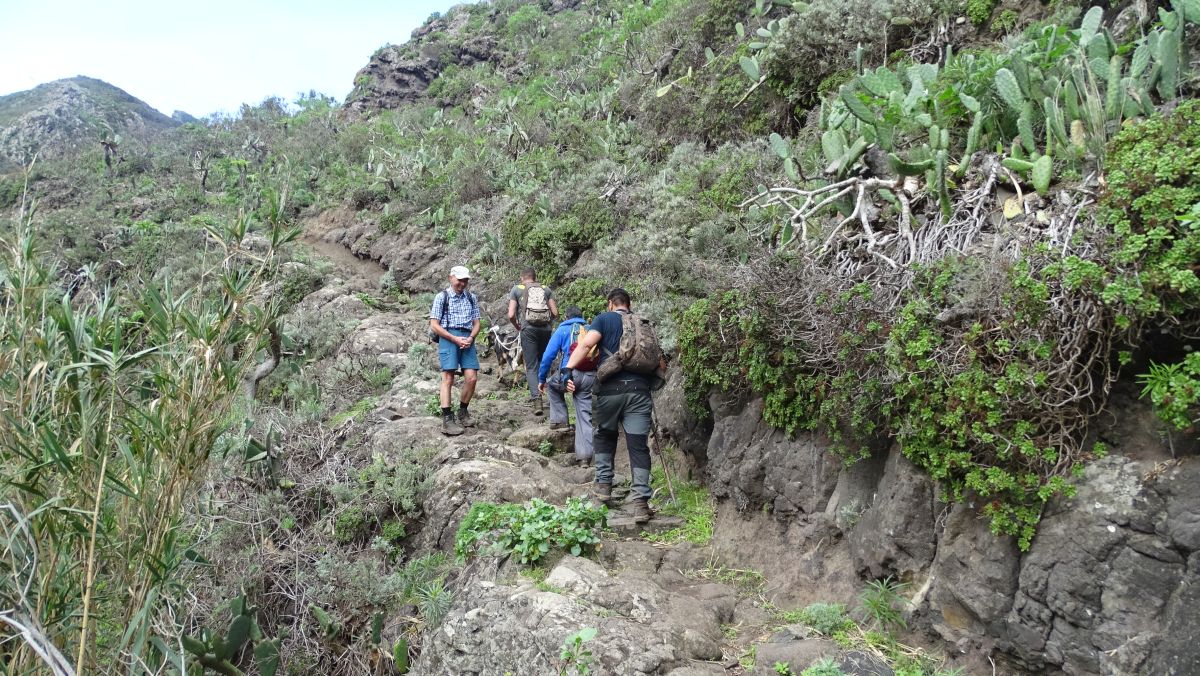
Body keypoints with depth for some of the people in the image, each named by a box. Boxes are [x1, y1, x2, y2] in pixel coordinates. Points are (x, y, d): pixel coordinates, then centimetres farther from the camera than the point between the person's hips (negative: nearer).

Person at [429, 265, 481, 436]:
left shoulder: (472, 298, 15)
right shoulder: (441, 297, 2)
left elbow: (476, 323, 17)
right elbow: (434, 326, -2)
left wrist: (470, 338, -4)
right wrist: (455, 339, -11)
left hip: (467, 339, 4)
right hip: (448, 337, -4)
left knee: (472, 378, -4)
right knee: (448, 378, -10)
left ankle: (463, 412, 17)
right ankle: (447, 420, -12)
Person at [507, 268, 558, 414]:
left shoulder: (517, 289, 9)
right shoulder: (546, 289, 15)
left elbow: (511, 315, 1)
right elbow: (555, 313, 8)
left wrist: (517, 327, 19)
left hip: (528, 329, -2)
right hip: (545, 329, 2)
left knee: (531, 366, -1)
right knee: (542, 363, 16)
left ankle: (537, 398, -15)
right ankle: (536, 394, 19)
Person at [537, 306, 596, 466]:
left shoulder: (562, 330, 10)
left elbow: (548, 356, 4)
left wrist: (541, 379, 13)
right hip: (591, 378, 3)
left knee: (552, 385, 31)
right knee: (585, 416, 8)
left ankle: (560, 420, 20)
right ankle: (584, 455, 4)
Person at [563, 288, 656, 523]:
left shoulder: (604, 319, 9)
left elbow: (586, 344, -9)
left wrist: (568, 370, -16)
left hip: (609, 388, -2)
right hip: (639, 389, 2)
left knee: (605, 436, 21)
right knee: (638, 445, 1)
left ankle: (603, 485, 19)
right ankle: (640, 501, -6)